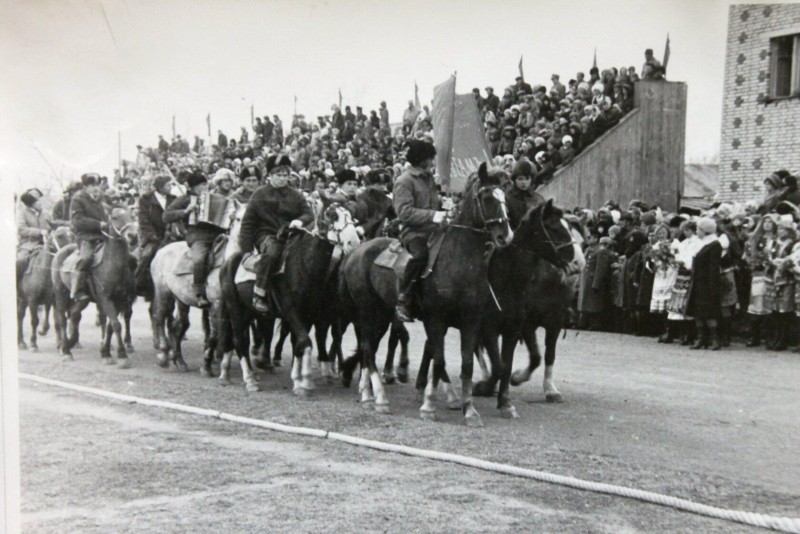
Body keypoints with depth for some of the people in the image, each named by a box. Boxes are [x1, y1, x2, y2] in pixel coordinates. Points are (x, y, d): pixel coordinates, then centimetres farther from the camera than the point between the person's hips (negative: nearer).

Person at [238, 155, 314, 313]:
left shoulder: (296, 196, 15)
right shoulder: (260, 194, 6)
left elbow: (309, 213, 9)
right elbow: (247, 223, 4)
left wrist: (300, 221, -17)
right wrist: (246, 250, -3)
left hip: (290, 236, 4)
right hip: (266, 235, -4)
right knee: (272, 252, -38)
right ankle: (259, 294, -32)